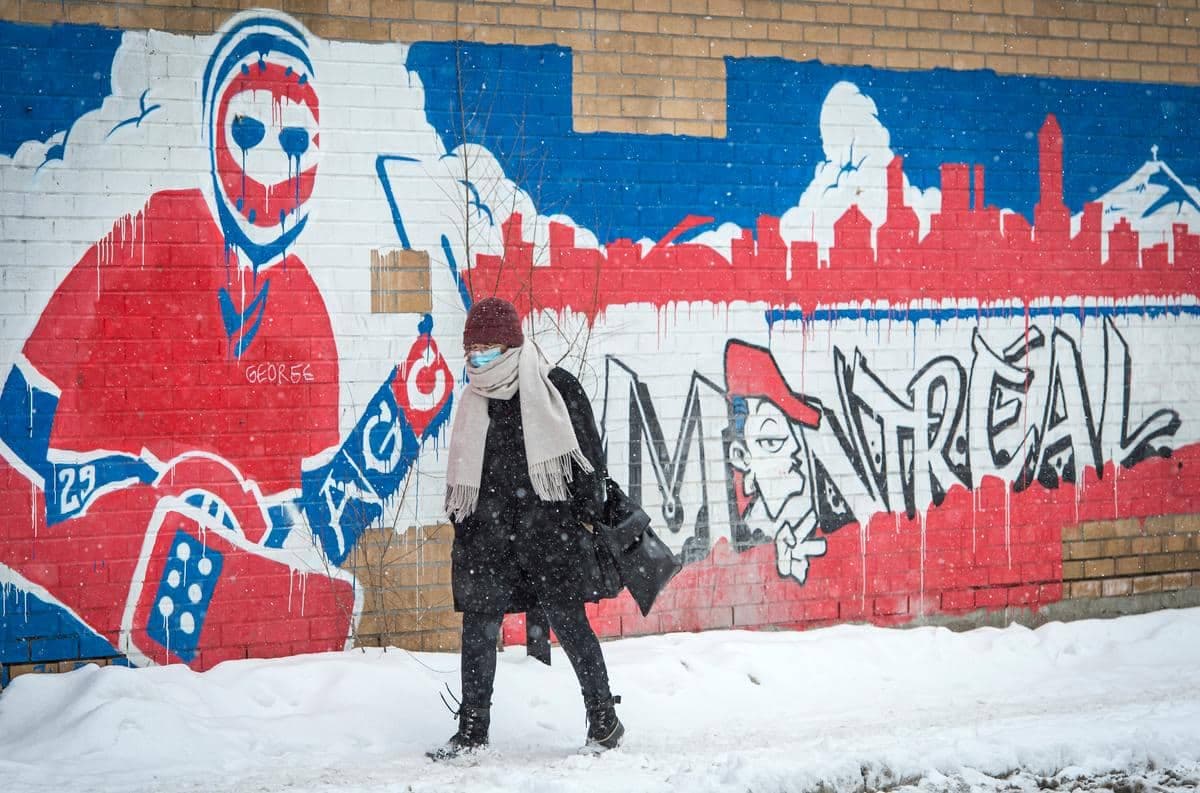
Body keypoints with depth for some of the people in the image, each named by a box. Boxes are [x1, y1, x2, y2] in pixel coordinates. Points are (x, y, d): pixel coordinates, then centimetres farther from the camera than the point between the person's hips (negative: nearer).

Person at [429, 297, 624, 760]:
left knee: (568, 620, -4)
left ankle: (604, 720, 9)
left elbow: (589, 455, -2)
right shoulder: (475, 400, 12)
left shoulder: (556, 387, -3)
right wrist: (460, 524, 16)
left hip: (550, 525, -5)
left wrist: (588, 516, -5)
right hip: (488, 531, 5)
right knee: (478, 627, 4)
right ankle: (472, 729, 14)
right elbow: (463, 472, 20)